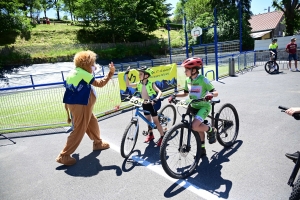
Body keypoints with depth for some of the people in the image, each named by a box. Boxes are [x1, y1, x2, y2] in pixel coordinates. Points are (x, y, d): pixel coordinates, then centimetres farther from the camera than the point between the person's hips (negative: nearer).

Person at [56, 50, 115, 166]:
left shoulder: (73, 73, 15)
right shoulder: (82, 73, -14)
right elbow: (99, 84, -15)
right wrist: (111, 73, -11)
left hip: (77, 104, 10)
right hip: (80, 105, -10)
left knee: (93, 123, 22)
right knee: (79, 130, -3)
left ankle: (98, 143, 39)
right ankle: (64, 156, 4)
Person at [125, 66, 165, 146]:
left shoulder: (151, 84, -18)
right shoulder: (139, 84, -4)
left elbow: (159, 92, -22)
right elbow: (128, 85, -2)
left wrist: (156, 99, -41)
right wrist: (126, 74, -9)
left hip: (151, 104, -5)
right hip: (144, 104, 5)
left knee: (156, 121, 1)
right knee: (148, 120, 18)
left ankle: (162, 136, 14)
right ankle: (150, 134, 36)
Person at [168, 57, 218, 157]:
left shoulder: (203, 80, -19)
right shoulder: (188, 80, 1)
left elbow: (216, 92, -18)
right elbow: (185, 93, 13)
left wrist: (211, 94, -41)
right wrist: (175, 95, -2)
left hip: (204, 106, -7)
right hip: (194, 106, 7)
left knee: (194, 126, -26)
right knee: (199, 127, 16)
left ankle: (211, 130, 3)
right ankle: (202, 149, 33)